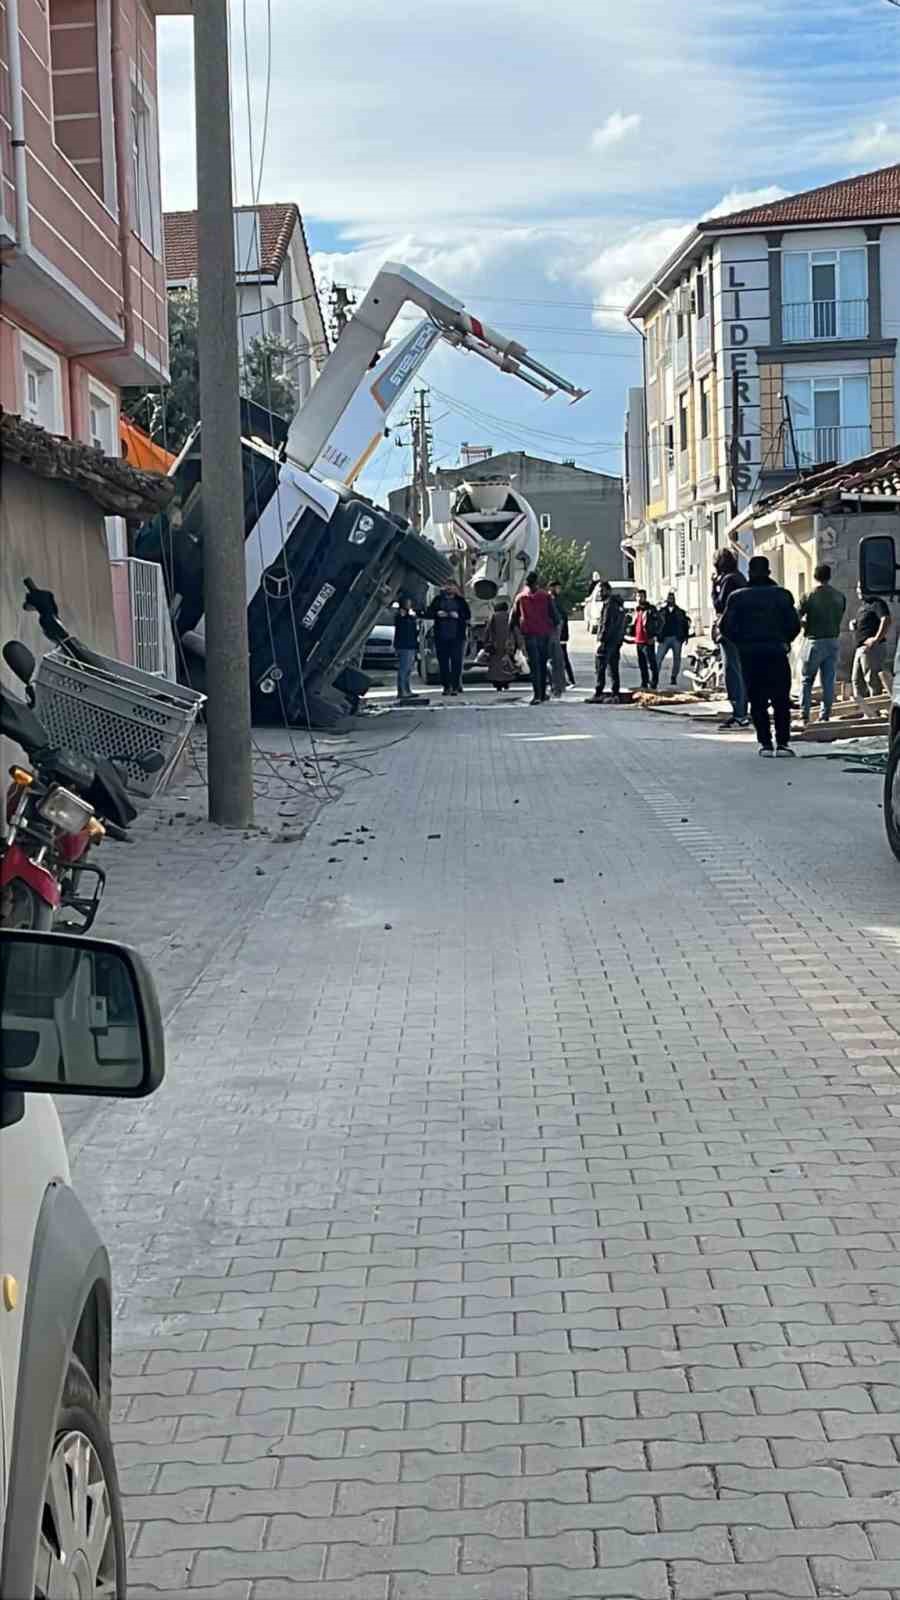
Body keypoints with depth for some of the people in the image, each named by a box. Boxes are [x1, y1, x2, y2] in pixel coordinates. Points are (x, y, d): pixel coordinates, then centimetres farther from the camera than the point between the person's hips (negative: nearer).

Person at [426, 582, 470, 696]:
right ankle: (446, 686, 7)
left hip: (456, 636, -2)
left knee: (456, 662, -7)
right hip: (441, 637, 2)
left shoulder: (460, 600, 8)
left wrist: (458, 615, -14)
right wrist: (437, 613, -10)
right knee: (443, 663, 1)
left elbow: (468, 615, 4)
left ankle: (455, 686, -7)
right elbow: (428, 613, 9)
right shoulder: (438, 599, 11)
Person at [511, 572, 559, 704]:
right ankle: (543, 693, 15)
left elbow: (514, 617, 8)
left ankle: (537, 695, -14)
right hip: (544, 633, 1)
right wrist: (554, 628, 13)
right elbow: (553, 614, 2)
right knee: (543, 663, 12)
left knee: (533, 665, -3)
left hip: (529, 634, -1)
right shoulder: (546, 596, 3)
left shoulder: (521, 597, 5)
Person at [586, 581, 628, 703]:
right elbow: (624, 623, 22)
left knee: (600, 667, -9)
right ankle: (616, 694, 8)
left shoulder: (609, 603, -10)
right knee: (613, 668, 11)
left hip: (608, 641, -9)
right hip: (617, 641, 9)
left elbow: (606, 623, -18)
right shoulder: (619, 604, 19)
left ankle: (598, 694, -14)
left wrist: (601, 639, -18)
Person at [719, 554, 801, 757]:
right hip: (776, 654, 0)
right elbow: (794, 624, -1)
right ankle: (782, 742, 1)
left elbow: (726, 627, -3)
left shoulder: (737, 596, 1)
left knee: (757, 702, 8)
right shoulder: (782, 595, 1)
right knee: (781, 701, 8)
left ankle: (765, 743, 3)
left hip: (749, 655, 0)